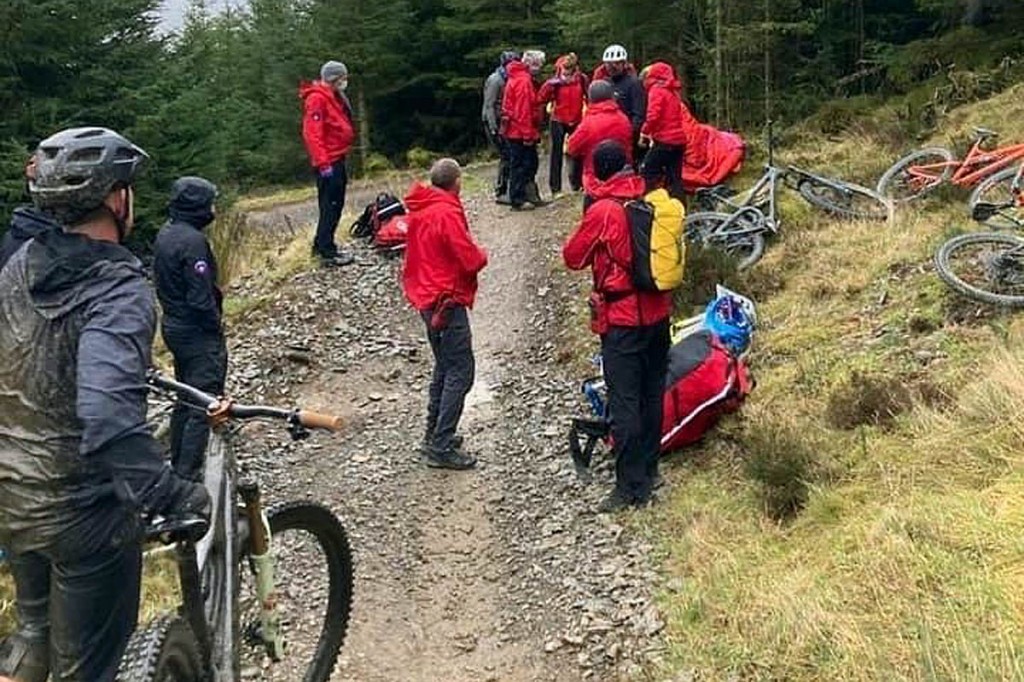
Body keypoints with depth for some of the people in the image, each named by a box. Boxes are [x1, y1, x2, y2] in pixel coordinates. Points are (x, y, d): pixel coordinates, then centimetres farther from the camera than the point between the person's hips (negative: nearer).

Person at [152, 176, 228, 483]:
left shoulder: (164, 235, 8)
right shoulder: (192, 241, -21)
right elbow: (201, 298, -23)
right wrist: (217, 327, -10)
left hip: (174, 327, 10)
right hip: (199, 333, -10)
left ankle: (178, 463, 29)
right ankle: (188, 473, -3)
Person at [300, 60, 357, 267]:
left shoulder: (334, 97, 16)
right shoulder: (317, 99, -15)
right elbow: (312, 133, -21)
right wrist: (323, 162, -25)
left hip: (337, 159, 10)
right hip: (329, 162, -10)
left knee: (335, 204, 15)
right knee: (330, 205, -8)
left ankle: (321, 245, 24)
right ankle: (327, 252, -4)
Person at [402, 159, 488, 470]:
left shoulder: (420, 210, 9)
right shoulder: (447, 214, -19)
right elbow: (470, 259, -20)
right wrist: (483, 254, 2)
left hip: (426, 297, 10)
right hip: (447, 301, -10)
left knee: (445, 367, 20)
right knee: (461, 371, -6)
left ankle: (435, 435, 26)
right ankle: (441, 447, -7)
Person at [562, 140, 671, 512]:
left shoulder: (602, 210, -14)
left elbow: (573, 258, -4)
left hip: (623, 319, -6)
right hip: (658, 312, 6)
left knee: (624, 403, -2)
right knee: (651, 394, 15)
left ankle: (631, 488, 0)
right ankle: (648, 470, 27)